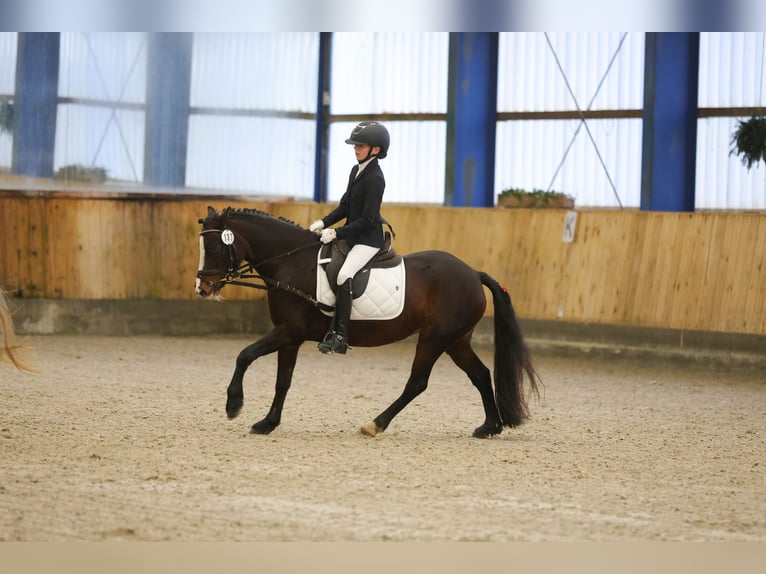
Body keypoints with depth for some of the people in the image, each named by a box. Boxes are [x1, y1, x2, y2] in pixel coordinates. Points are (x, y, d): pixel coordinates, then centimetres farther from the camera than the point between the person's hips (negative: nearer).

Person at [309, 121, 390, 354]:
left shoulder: (374, 178, -16)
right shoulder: (356, 171, 12)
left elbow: (367, 219, -19)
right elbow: (345, 206, 17)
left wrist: (337, 233, -19)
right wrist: (324, 223, 3)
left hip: (369, 238, -10)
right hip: (352, 235, 10)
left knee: (344, 275, -28)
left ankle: (340, 335, -30)